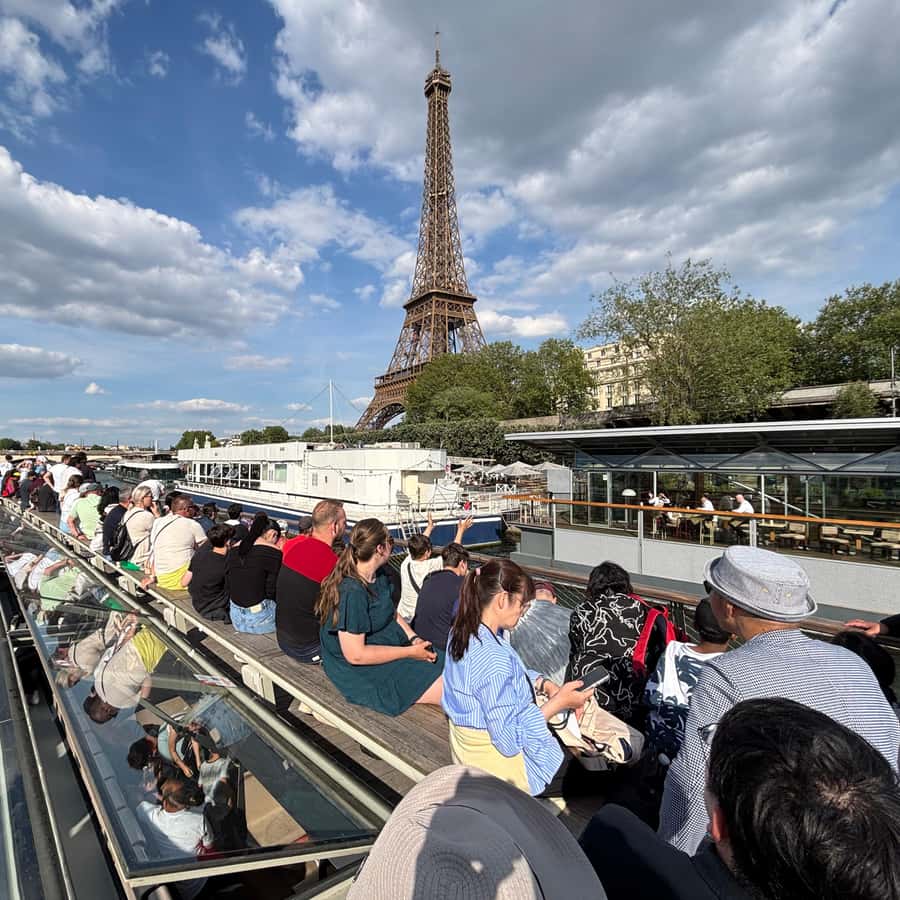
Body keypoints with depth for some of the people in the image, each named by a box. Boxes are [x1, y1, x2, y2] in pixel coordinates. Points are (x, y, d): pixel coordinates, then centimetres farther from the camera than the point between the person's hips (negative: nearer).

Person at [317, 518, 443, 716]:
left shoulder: (378, 578, 4)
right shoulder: (351, 592, -26)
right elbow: (355, 655, -25)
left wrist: (414, 638, -2)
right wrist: (410, 652, -20)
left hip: (395, 646, 9)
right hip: (368, 673, -9)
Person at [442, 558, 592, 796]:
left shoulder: (462, 632, -5)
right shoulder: (494, 658, -33)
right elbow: (509, 741, -28)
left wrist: (545, 684, -3)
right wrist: (559, 702, -21)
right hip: (500, 760, -8)